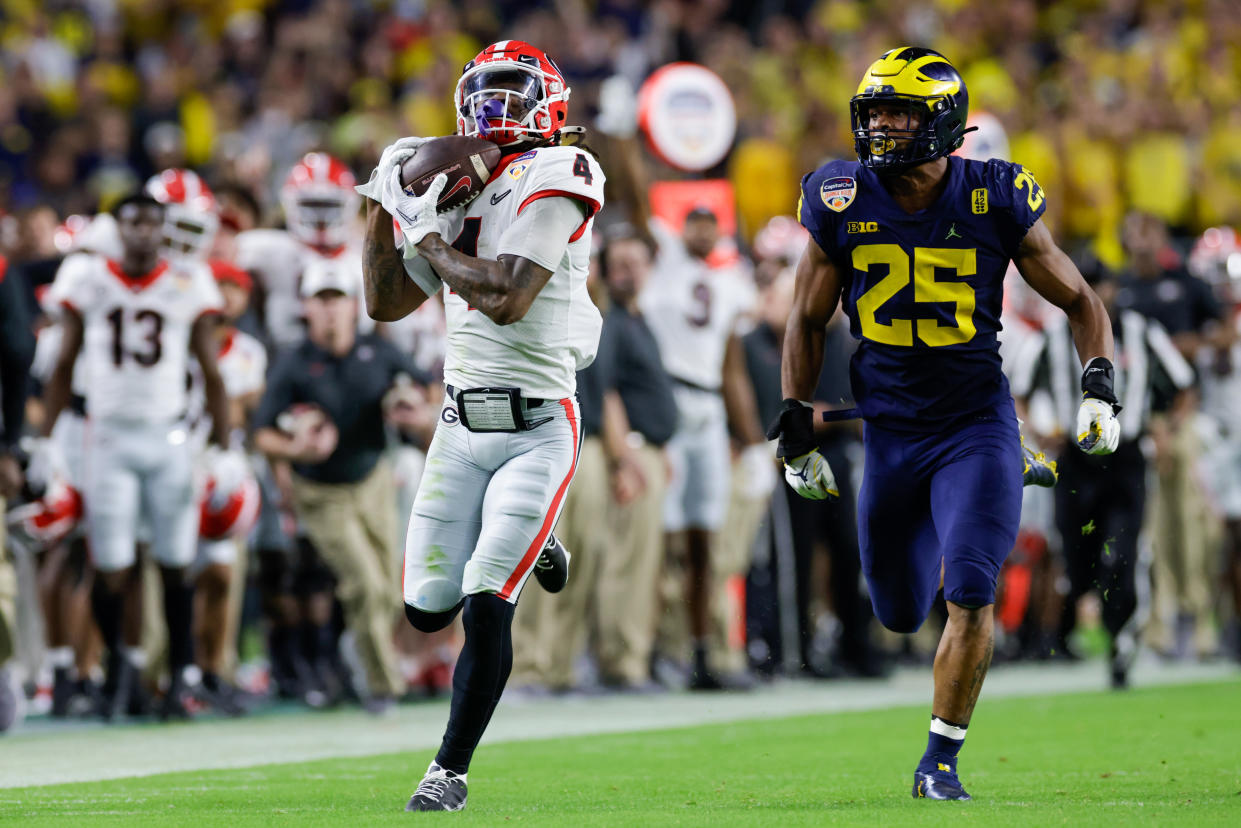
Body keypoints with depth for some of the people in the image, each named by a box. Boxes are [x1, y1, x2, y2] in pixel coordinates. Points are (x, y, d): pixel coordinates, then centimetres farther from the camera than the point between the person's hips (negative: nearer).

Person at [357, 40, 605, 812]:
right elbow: (386, 304, 16)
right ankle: (528, 544, 36)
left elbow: (508, 297, -23)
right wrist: (384, 207, 5)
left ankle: (451, 769, 1)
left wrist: (424, 231, -13)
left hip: (537, 429, -7)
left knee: (486, 608, -12)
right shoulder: (453, 189, 11)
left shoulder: (554, 182, -11)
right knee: (427, 609, 7)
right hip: (463, 428, 7)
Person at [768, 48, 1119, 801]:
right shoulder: (842, 202, -5)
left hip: (976, 427, -3)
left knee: (970, 592, -18)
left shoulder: (994, 202, -9)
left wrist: (1100, 386, -13)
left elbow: (1080, 301, 2)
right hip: (890, 433, 3)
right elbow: (807, 321, 8)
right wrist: (797, 429, 5)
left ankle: (941, 757, -3)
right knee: (899, 614, 10)